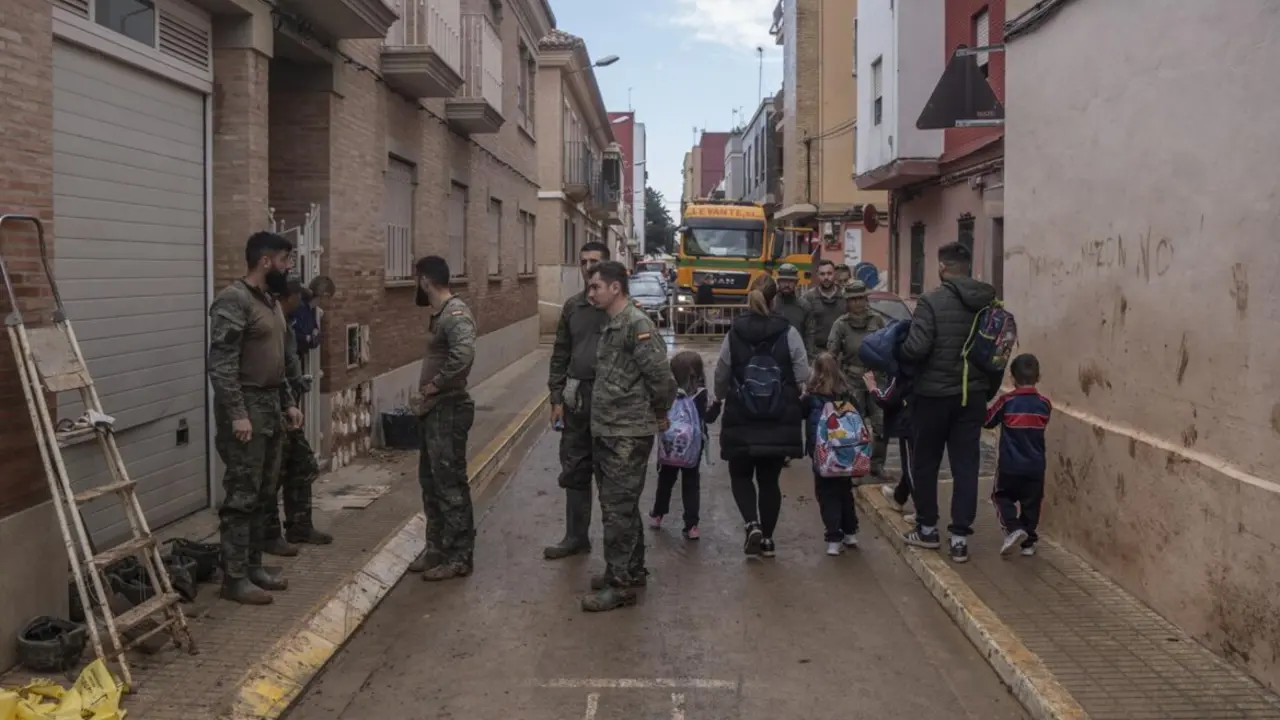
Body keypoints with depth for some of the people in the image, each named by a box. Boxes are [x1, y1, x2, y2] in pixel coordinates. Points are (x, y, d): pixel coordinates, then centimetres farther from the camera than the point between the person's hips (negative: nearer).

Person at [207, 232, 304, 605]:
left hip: (270, 407, 9)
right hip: (245, 409, -9)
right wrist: (237, 414, -24)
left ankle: (253, 566, 22)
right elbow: (221, 363, -21)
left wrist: (288, 403, 18)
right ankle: (234, 578, 2)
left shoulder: (270, 300, 14)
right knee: (242, 496, -5)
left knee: (264, 495, 13)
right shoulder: (233, 300, -15)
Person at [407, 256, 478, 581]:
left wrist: (433, 385, -22)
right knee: (431, 481, 16)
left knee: (451, 485, -2)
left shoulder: (456, 314, -18)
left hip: (449, 411, -10)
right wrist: (425, 394, 7)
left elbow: (464, 356, -33)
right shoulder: (439, 313, 13)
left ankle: (459, 557, 8)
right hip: (434, 410, 10)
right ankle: (437, 548, 28)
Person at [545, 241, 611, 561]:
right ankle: (576, 536, 23)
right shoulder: (572, 306, 10)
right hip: (577, 398, 5)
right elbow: (560, 355, 12)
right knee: (575, 470, 11)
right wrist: (557, 398, 6)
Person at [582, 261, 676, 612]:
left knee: (618, 509, -4)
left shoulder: (637, 324, -17)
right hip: (607, 432, 10)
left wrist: (660, 414, -8)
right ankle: (632, 570, 30)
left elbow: (661, 375, -20)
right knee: (621, 505, 18)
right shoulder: (612, 325, 13)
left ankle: (620, 583, 5)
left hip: (628, 435, -10)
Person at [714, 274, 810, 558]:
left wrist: (723, 398, 22)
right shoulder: (789, 333, -7)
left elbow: (720, 378, 1)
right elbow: (803, 379, -8)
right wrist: (790, 398, 12)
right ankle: (767, 538, 17)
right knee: (770, 479, 13)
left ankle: (752, 525, -5)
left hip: (741, 420, 0)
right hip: (780, 421, 0)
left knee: (741, 474, 15)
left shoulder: (734, 333, -5)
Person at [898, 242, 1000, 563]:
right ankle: (960, 537, 7)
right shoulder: (989, 304, 3)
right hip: (973, 395, 4)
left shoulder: (932, 301, -15)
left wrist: (897, 353, -2)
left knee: (925, 463, 12)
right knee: (966, 466, 6)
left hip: (934, 394, -4)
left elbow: (916, 348, -21)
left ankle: (927, 529, 22)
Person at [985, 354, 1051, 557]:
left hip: (1010, 465, -3)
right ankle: (1028, 542, 15)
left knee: (1002, 497, 13)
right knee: (1031, 503, 13)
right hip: (1036, 466, 3)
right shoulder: (1044, 404, -2)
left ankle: (1014, 528, -8)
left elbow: (988, 421, 0)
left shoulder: (1007, 401, -12)